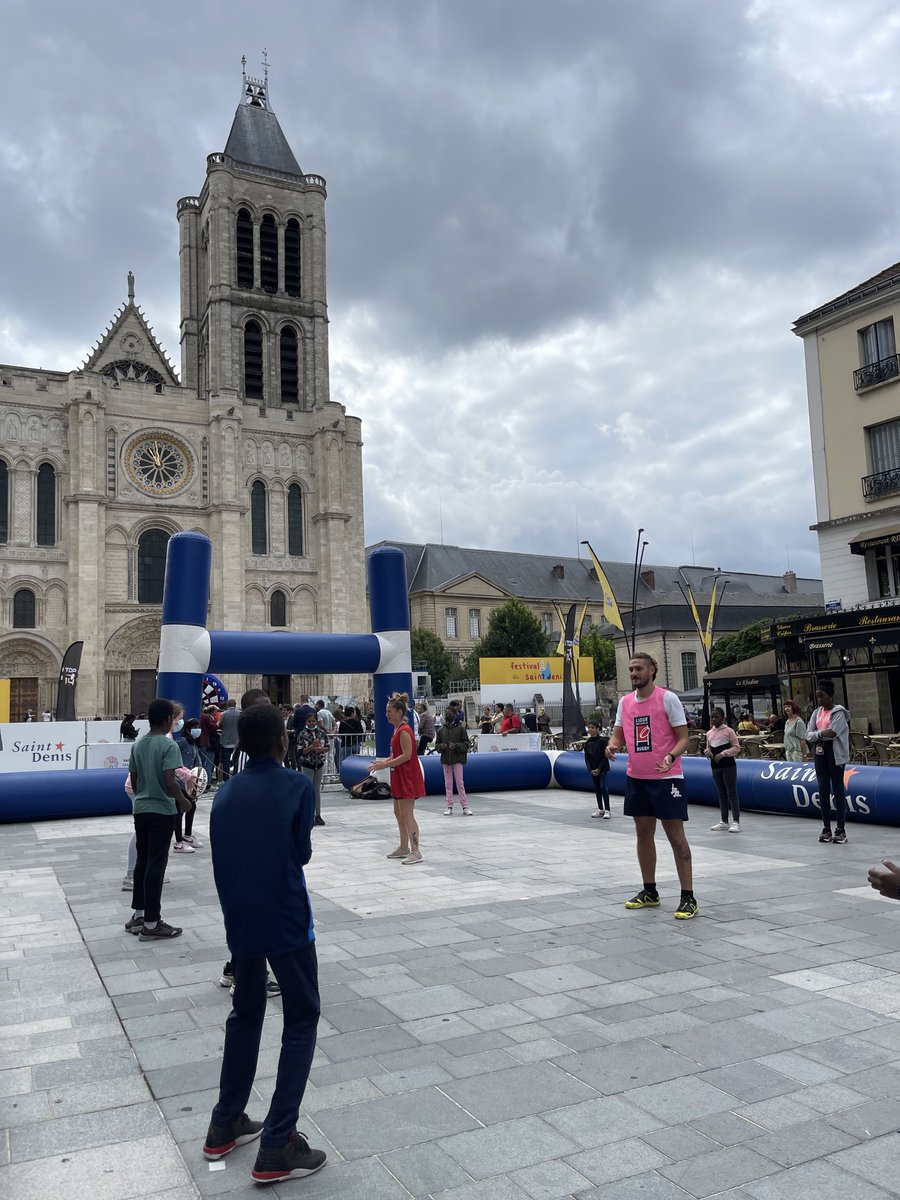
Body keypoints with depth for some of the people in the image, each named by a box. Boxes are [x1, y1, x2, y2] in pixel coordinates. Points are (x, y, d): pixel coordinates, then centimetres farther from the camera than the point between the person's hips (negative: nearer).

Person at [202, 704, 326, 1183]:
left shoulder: (224, 793, 4)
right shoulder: (297, 786, -11)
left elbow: (220, 861, 7)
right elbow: (303, 853, -5)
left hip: (239, 920, 6)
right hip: (286, 920, -5)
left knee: (245, 1012, 23)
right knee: (301, 1019, 7)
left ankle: (225, 1126, 30)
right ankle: (276, 1147, 4)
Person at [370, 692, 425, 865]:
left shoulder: (404, 731, -19)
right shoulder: (397, 730, 12)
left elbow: (406, 756, -23)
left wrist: (385, 765, -21)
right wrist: (384, 761, 5)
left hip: (407, 777, -10)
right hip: (399, 776, 10)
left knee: (407, 815, -8)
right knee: (398, 813, 17)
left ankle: (416, 852, -4)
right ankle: (404, 848, 27)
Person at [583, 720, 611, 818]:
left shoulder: (602, 741, -10)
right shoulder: (587, 743, 4)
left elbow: (605, 757, -10)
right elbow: (587, 758, 6)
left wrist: (599, 769, -14)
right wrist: (591, 769, -7)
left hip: (602, 768, -5)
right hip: (593, 769, 5)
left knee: (603, 787, -10)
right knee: (597, 789, 10)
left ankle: (607, 810, -8)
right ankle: (600, 810, 17)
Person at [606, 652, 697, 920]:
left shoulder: (668, 698, -9)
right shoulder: (625, 702, 7)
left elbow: (683, 738, -9)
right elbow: (618, 735, 13)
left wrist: (671, 757, -28)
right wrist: (612, 746, -10)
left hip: (666, 777, -6)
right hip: (636, 777, 6)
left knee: (675, 836, -3)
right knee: (643, 833, 12)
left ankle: (688, 898, 5)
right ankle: (649, 892, 24)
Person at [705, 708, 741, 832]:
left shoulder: (728, 731, -7)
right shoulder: (709, 733, 9)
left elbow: (736, 747, -8)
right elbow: (708, 747, 19)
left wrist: (722, 754, -17)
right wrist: (707, 751, -5)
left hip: (728, 766, -6)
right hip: (715, 766, 6)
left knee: (732, 793, -5)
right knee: (721, 794, 13)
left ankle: (736, 822, -3)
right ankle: (724, 821, 19)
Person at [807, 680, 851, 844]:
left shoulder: (839, 712, -6)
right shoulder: (816, 713, 13)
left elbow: (832, 733, -18)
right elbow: (808, 735, 5)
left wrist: (815, 735, -5)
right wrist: (820, 734, -14)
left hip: (835, 753, -6)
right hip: (820, 754, 6)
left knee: (838, 790, -1)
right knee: (823, 790, 7)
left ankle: (840, 829, 4)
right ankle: (826, 829, 13)